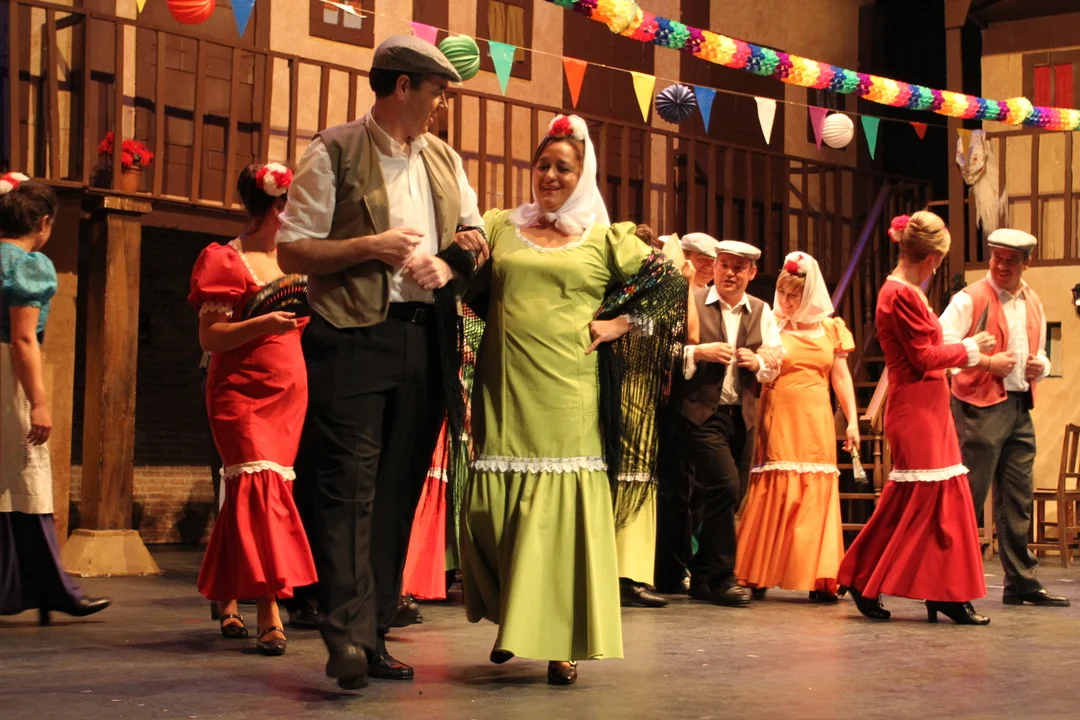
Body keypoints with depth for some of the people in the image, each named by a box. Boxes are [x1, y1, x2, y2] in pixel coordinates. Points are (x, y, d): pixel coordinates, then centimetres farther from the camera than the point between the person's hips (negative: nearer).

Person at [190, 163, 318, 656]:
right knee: (261, 484, -17)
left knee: (248, 495, 8)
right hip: (241, 391, -7)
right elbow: (209, 337, -10)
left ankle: (228, 599, 19)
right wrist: (262, 324, -23)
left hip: (288, 391, 7)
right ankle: (268, 613, -21)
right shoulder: (227, 261, -5)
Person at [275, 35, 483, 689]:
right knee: (349, 486, -13)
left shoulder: (444, 159, 15)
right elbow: (291, 250, -4)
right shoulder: (335, 153, -2)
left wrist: (449, 263, 0)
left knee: (399, 489, 7)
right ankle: (348, 632, -15)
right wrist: (369, 246, -15)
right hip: (353, 338, -6)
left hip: (427, 338, 6)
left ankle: (375, 635, 13)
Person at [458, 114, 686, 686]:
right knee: (495, 506, 1)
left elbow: (672, 285, 8)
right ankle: (510, 619, 21)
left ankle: (560, 642, 2)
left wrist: (619, 325, 0)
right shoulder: (500, 227, 15)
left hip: (567, 397, -2)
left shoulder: (605, 239, 9)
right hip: (505, 394, 2)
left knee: (564, 507, -4)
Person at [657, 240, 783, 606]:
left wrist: (759, 362, -11)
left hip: (741, 415, 5)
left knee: (712, 495, 10)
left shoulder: (761, 312, 13)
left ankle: (701, 576, 22)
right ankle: (720, 578, -9)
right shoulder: (691, 303, -1)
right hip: (700, 412, -5)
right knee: (724, 484, -18)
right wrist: (699, 352, -21)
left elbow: (776, 363, 9)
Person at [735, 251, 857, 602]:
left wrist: (852, 421, 4)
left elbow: (841, 378, 10)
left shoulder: (830, 329, 9)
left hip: (815, 423, 2)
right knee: (772, 495, -3)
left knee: (816, 497, 1)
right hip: (778, 420, -2)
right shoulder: (772, 327, 4)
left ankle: (817, 578, 4)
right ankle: (758, 576, 3)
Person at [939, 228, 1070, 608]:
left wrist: (1040, 367, 4)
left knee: (1018, 500, 9)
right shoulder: (970, 299, -5)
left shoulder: (1033, 305, 16)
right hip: (980, 406, -7)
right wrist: (987, 362, -18)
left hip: (1020, 408, 7)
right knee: (968, 497, -6)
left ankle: (1022, 582, 15)